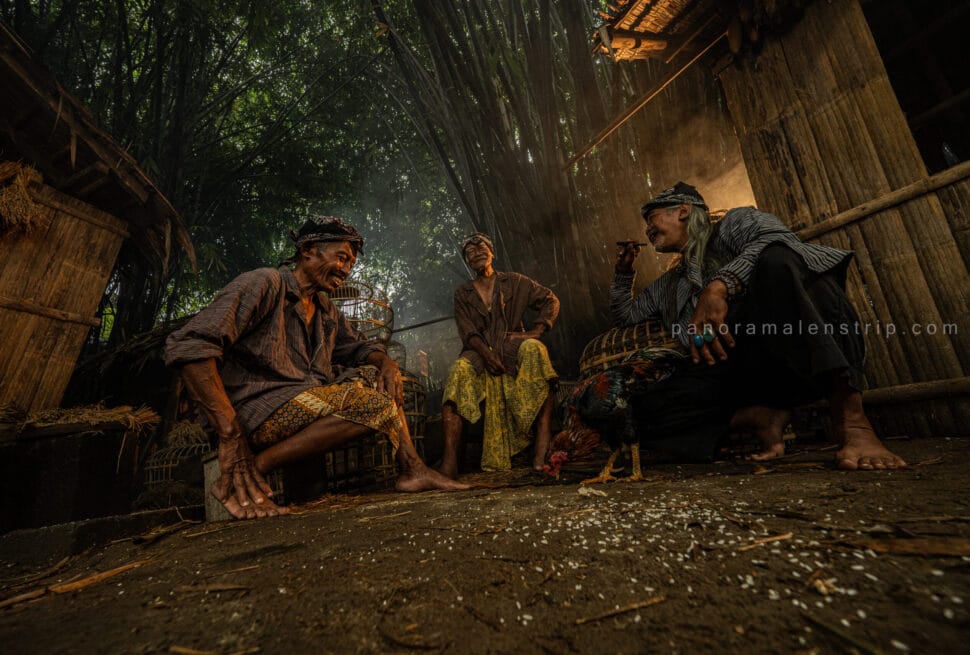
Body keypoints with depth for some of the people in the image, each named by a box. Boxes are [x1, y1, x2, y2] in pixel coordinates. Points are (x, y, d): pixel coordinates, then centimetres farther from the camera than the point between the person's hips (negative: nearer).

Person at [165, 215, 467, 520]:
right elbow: (187, 346, -19)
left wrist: (386, 363, -2)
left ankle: (412, 469, -4)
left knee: (377, 376, 4)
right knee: (374, 403, -24)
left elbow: (360, 346, 25)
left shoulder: (326, 311, 17)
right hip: (258, 411, -8)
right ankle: (243, 476, -21)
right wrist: (231, 435, -27)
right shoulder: (264, 284, -9)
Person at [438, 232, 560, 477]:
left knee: (534, 349, -35)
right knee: (458, 370, -32)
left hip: (513, 346, -1)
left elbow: (550, 300, 14)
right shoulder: (462, 294, 17)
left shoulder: (514, 282, 16)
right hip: (480, 352, 1)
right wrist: (486, 353, -16)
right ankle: (449, 461, -39)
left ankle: (542, 443, -38)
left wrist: (535, 331, -3)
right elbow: (467, 331, 3)